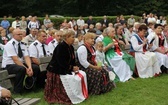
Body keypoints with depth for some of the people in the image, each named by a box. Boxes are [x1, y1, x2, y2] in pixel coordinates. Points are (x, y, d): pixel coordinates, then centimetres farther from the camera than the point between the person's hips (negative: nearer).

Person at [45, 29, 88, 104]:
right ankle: (72, 96, -6)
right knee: (73, 79, -21)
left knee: (82, 75, 0)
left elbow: (72, 60, 12)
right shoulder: (60, 46, -19)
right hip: (57, 71, -9)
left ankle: (80, 94, 5)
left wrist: (75, 67, -9)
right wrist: (72, 68, -21)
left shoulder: (71, 47, 9)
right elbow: (61, 62, -26)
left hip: (67, 69, 9)